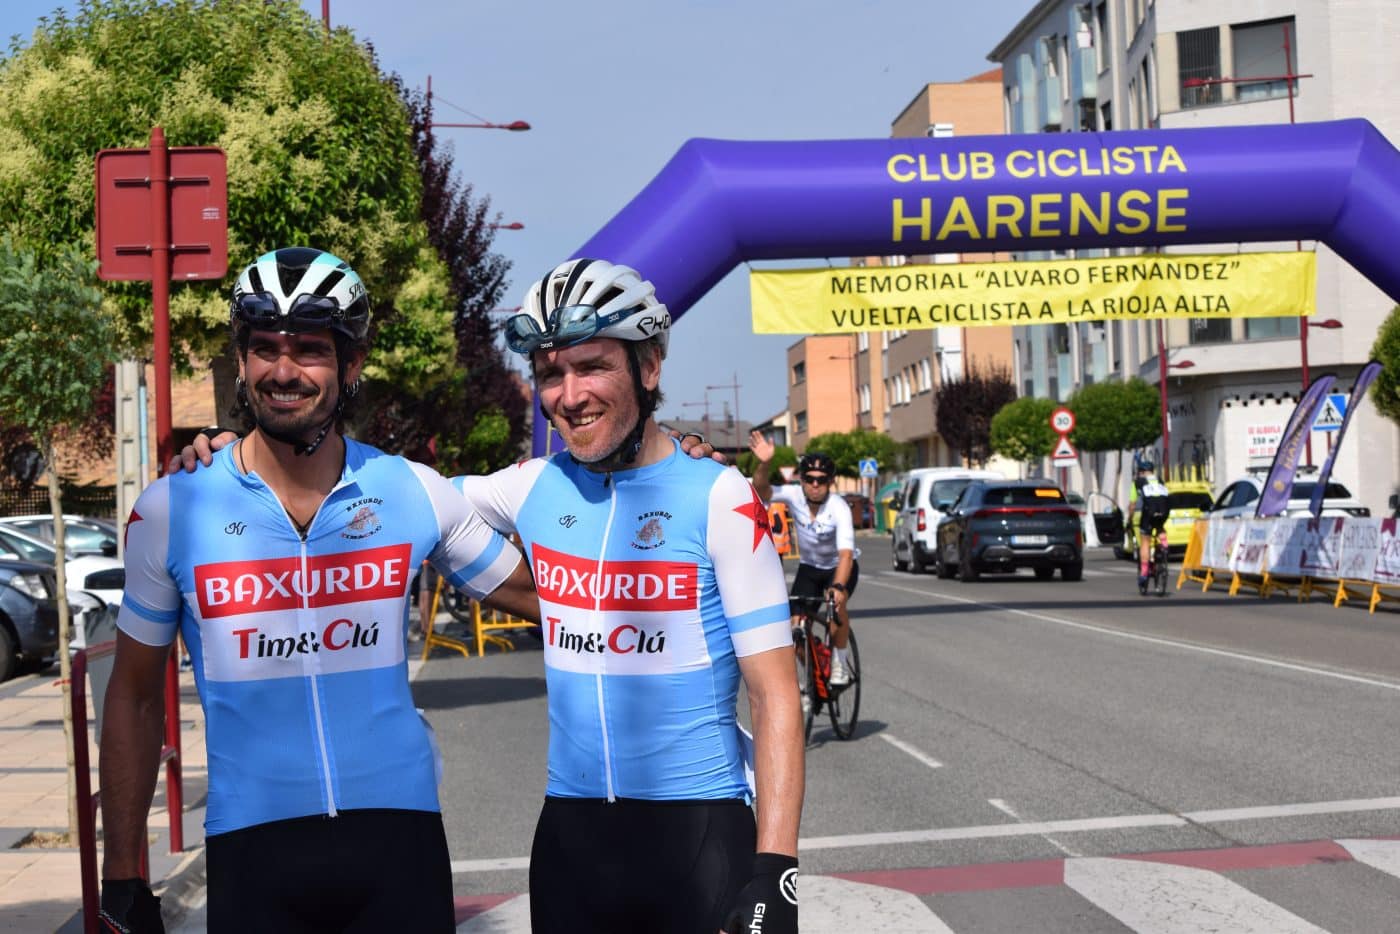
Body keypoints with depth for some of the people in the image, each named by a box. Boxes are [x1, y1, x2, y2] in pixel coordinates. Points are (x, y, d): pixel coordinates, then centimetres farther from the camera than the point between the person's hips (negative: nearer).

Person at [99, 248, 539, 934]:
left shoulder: (415, 492, -1)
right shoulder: (170, 512, -2)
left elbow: (544, 595, 10)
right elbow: (134, 700, 5)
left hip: (398, 833, 1)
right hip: (252, 847, 0)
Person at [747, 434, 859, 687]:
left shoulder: (839, 508, -30)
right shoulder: (794, 495, -20)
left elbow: (846, 553, -39)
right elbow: (762, 491, -35)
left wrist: (837, 587, -55)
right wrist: (764, 464, -54)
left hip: (839, 567, -3)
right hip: (809, 568, 3)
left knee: (836, 604, -32)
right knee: (797, 624, -12)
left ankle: (840, 663, -11)